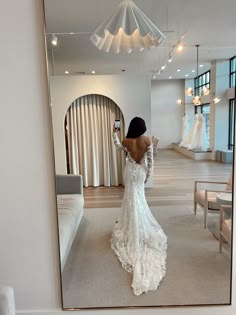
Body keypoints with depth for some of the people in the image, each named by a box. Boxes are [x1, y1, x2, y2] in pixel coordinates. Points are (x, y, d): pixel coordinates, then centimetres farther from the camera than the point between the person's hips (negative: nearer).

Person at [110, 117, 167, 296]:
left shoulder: (126, 141, -16)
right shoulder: (147, 141, -11)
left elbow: (118, 146, 9)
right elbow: (150, 160, -5)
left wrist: (114, 133, 24)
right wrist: (148, 175, 8)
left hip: (131, 172, -2)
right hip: (141, 172, 3)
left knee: (133, 200, 8)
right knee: (139, 198, 18)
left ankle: (134, 230, 17)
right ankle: (138, 225, 33)